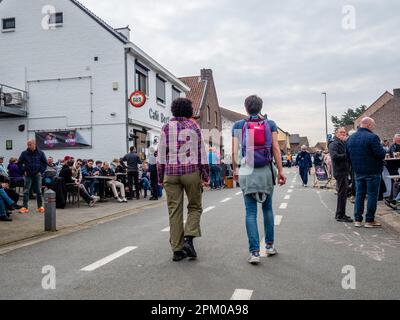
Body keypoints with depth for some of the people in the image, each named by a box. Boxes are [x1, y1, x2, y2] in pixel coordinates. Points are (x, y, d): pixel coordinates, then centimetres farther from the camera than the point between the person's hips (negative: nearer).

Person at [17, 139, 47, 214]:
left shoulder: (40, 153, 0)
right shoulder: (24, 153, 0)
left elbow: (45, 163, 5)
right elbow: (19, 163, 7)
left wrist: (41, 171, -3)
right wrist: (23, 171, -1)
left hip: (37, 175, 0)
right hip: (28, 175, 0)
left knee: (39, 191, 6)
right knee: (26, 191, -1)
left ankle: (40, 206, 14)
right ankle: (25, 207, 3)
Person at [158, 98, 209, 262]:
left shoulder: (166, 127, 7)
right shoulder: (194, 127, 3)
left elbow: (161, 154, 5)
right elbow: (201, 152, 1)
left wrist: (160, 177, 9)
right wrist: (205, 174, 5)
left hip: (171, 173, 2)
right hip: (191, 171, -1)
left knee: (174, 211, 4)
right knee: (195, 207, 12)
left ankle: (177, 249, 7)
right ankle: (189, 238, -8)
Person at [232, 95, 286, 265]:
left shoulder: (238, 125, 1)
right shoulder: (270, 124, 3)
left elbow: (235, 151, -2)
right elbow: (276, 149, -1)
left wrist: (235, 170, 10)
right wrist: (281, 171, 3)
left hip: (247, 172, -1)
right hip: (267, 171, 1)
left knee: (250, 211, 2)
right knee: (267, 208, 17)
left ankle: (254, 252, 0)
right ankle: (270, 245, 26)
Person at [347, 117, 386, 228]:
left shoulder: (350, 138, 8)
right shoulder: (372, 137, -16)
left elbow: (348, 155, 12)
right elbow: (381, 154, -19)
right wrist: (384, 151, 1)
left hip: (358, 172, 6)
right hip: (372, 172, -6)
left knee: (359, 194, 11)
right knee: (372, 195, 3)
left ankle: (357, 220, 13)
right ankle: (369, 220, 6)